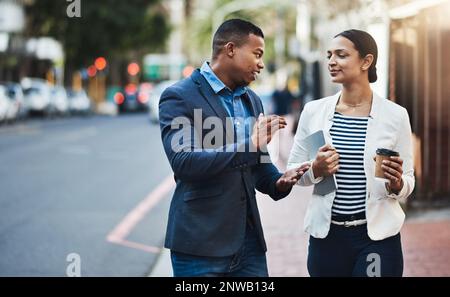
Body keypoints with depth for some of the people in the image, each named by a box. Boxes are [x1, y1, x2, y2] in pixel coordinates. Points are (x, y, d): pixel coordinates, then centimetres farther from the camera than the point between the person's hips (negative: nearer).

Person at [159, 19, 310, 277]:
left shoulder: (252, 100, 14)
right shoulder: (179, 97, -8)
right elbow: (183, 162, -20)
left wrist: (278, 182, -2)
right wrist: (248, 145, -23)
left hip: (249, 240, 7)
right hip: (201, 243, -6)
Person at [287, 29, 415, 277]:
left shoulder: (396, 115, -4)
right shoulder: (313, 111, 1)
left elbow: (408, 180, 2)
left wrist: (396, 184, -19)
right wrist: (315, 170, -12)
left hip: (378, 237, -2)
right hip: (325, 235, 2)